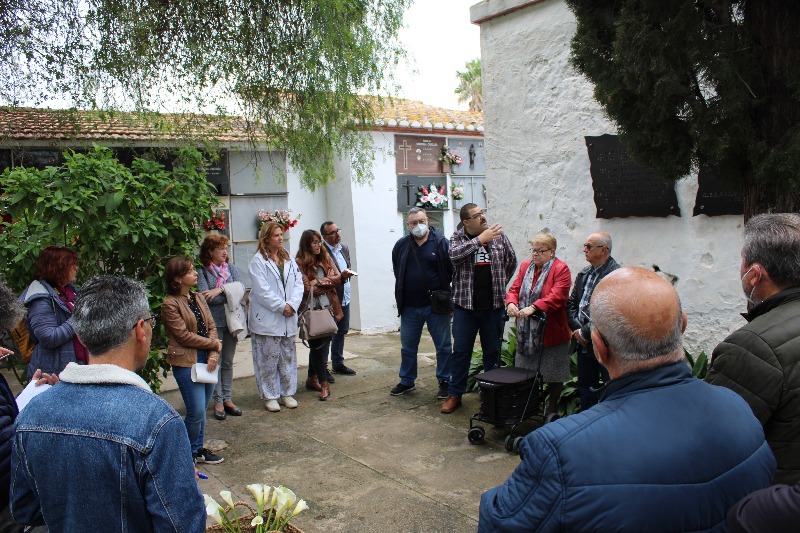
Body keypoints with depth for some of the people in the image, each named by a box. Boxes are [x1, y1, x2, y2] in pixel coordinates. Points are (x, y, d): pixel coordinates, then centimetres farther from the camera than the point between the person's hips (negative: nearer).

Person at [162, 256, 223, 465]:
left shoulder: (199, 298, 11)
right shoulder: (170, 304, -11)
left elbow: (212, 327, 7)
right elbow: (184, 336, -13)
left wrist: (214, 354, -7)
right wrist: (214, 344, -6)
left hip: (207, 360, 7)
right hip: (186, 363, -6)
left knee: (201, 410, 14)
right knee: (196, 411, -4)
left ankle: (198, 448, 29)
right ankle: (188, 453, 16)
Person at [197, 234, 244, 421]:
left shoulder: (231, 268, 7)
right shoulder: (202, 272, -4)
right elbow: (206, 297, -16)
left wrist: (220, 290, -18)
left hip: (231, 321, 4)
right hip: (214, 323, -4)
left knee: (228, 362, 11)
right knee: (215, 361, 1)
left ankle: (227, 399, 20)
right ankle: (218, 402, 10)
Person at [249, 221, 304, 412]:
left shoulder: (288, 259, 11)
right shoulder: (258, 261, -8)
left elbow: (299, 283, 4)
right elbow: (262, 290, -15)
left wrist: (292, 304, -11)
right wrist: (281, 306, -16)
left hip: (288, 318, 6)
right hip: (267, 319, -6)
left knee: (288, 357, 12)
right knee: (269, 359, 1)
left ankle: (287, 393, 24)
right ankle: (270, 396, 13)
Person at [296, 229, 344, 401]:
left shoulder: (326, 258, 8)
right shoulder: (301, 263, -10)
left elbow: (338, 277, 0)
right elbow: (308, 288, -14)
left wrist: (319, 281, -12)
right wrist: (328, 282, -2)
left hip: (328, 308, 6)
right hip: (312, 310, -5)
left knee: (323, 344, 12)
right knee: (318, 345, 0)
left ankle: (312, 379, 28)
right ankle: (324, 384, 6)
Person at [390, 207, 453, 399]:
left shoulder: (441, 243, -6)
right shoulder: (401, 246, 3)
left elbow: (453, 272, -4)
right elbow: (397, 272, 15)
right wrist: (402, 296, 11)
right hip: (409, 306, 3)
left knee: (443, 346, 6)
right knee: (407, 347, 14)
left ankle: (444, 382, 20)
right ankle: (406, 381, 29)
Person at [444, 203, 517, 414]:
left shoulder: (499, 235, 4)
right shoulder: (458, 238, 0)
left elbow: (512, 262, 16)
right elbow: (454, 255, -21)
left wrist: (499, 284, 13)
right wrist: (480, 239, -21)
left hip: (493, 304, 1)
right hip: (465, 304, -1)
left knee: (492, 352, 10)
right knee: (461, 351, 5)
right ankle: (454, 394, 16)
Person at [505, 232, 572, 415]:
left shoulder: (560, 269, -8)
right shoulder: (525, 266, 12)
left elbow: (557, 296, -20)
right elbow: (514, 288, 8)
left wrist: (533, 308, -29)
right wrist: (511, 303, -14)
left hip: (551, 331, -5)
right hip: (526, 332, 6)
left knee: (553, 376, 5)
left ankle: (552, 409, 20)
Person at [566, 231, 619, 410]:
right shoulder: (583, 274, 12)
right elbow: (571, 303, 13)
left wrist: (585, 332, -16)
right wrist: (576, 329, -2)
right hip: (584, 343, 8)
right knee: (586, 388, 16)